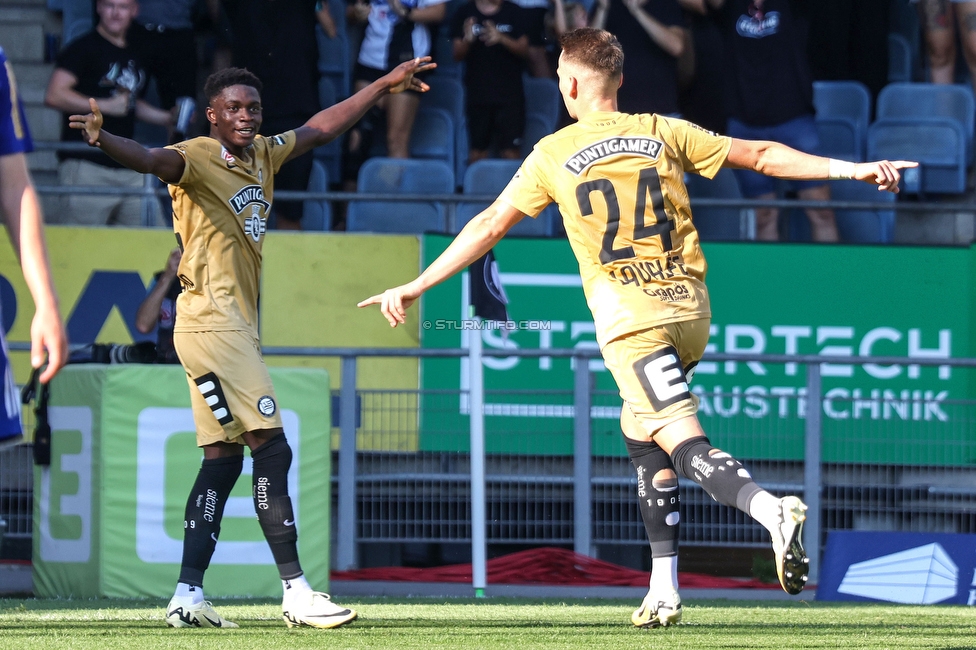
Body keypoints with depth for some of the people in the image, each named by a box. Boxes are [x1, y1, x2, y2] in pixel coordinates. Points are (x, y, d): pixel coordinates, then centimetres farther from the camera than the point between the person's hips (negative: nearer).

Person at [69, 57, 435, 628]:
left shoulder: (263, 155, 14)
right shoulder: (197, 158, -11)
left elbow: (322, 128, 28)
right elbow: (153, 160, -31)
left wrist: (385, 86, 34)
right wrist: (102, 138, -52)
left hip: (237, 327, 9)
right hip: (211, 321, -9)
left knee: (225, 458, 8)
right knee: (273, 448, -13)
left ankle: (188, 596, 9)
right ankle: (296, 592, -12)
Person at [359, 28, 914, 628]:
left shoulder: (554, 155, 3)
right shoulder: (663, 133, 10)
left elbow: (488, 227, 7)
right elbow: (762, 156, 10)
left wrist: (414, 288, 15)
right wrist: (848, 169, 16)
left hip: (629, 316, -5)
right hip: (690, 307, 5)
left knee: (686, 443, -14)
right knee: (642, 438, 20)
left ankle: (771, 510, -43)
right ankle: (664, 590, 16)